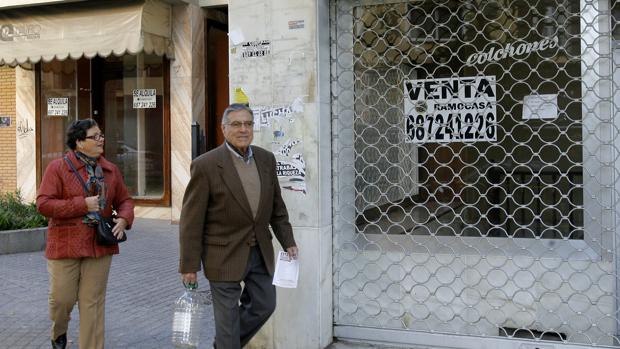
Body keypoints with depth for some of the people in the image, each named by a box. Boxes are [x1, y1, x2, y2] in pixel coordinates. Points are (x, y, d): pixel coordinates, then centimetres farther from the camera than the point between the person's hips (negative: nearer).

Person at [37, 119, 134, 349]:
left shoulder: (111, 170, 8)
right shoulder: (58, 168, -5)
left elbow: (124, 200, 14)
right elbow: (43, 204, -12)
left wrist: (123, 219, -8)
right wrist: (83, 204, -18)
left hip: (100, 246, 3)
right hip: (65, 246, -3)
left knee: (93, 303, 4)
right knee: (61, 298, 6)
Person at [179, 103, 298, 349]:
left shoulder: (266, 159, 2)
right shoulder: (206, 165, -14)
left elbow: (277, 207, 12)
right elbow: (191, 220, -12)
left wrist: (288, 242, 8)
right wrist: (189, 265, -12)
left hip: (260, 252, 6)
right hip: (225, 255, -6)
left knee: (265, 305, 16)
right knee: (228, 318, 5)